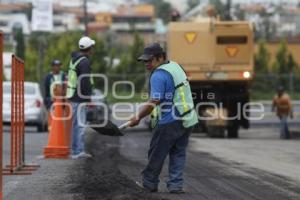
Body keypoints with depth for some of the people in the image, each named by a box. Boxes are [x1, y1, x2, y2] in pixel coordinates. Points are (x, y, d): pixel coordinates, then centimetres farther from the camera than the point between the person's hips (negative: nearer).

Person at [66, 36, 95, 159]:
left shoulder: (74, 59, 14)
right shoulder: (84, 62, -16)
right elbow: (85, 82, -21)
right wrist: (88, 98, -15)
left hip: (72, 96, 10)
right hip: (80, 98, -10)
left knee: (76, 124, 15)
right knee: (80, 124, -9)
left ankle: (76, 150, 20)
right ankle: (78, 151, -11)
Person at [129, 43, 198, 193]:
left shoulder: (158, 75, -18)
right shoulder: (175, 66, 10)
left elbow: (153, 103, -24)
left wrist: (138, 117, -15)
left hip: (169, 122, -8)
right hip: (188, 119, 8)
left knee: (156, 153, 8)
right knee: (178, 153, 12)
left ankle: (149, 182, 20)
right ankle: (176, 184, 8)